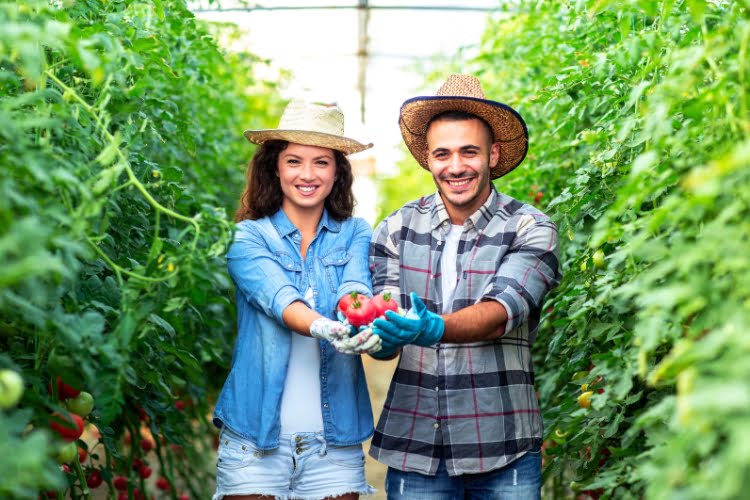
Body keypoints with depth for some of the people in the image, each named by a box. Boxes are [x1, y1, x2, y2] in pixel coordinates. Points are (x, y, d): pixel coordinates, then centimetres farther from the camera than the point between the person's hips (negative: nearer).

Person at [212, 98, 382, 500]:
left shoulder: (355, 235, 7)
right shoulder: (249, 237, 1)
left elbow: (355, 289, -13)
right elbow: (279, 300, -17)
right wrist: (323, 328, -38)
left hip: (335, 441, 2)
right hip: (254, 440, -1)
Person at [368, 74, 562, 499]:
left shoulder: (531, 229, -3)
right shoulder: (397, 229, 4)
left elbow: (501, 313, -18)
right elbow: (385, 342, -2)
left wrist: (433, 329, -37)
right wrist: (376, 329, -26)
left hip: (502, 450, -2)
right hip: (414, 446, 2)